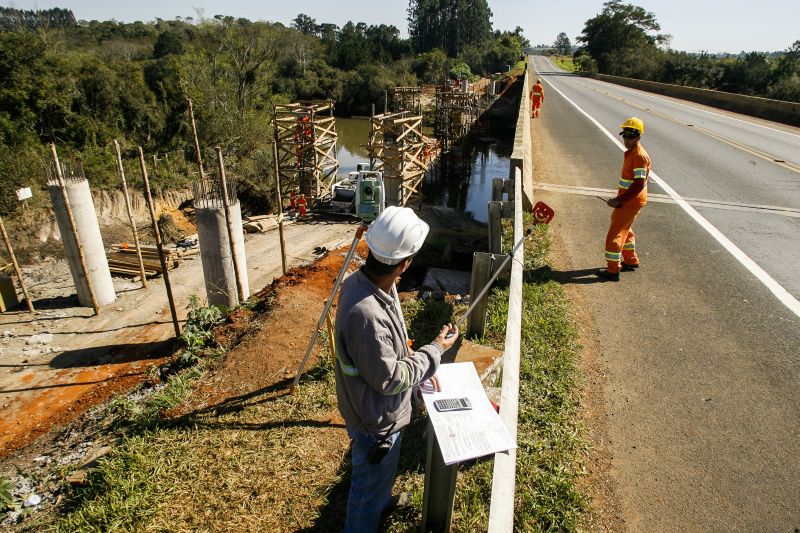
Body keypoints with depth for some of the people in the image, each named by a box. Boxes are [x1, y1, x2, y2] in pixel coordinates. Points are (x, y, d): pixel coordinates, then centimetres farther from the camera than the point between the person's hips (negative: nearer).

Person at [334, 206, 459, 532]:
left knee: (384, 468, 36)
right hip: (376, 419, -9)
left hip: (383, 409, 9)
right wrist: (436, 350, -17)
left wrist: (422, 366, 3)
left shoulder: (369, 281, -11)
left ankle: (383, 499, 64)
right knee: (370, 483, 19)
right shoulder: (365, 314, -41)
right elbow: (390, 379, -28)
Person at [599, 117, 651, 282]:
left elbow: (639, 184, -25)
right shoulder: (630, 152, 11)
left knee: (614, 233, -6)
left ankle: (613, 270, 1)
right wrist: (619, 198, 16)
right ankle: (631, 261, 40)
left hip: (631, 202, -10)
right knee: (624, 229, 24)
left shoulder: (639, 156, -20)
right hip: (627, 200, 10)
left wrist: (619, 200, -23)